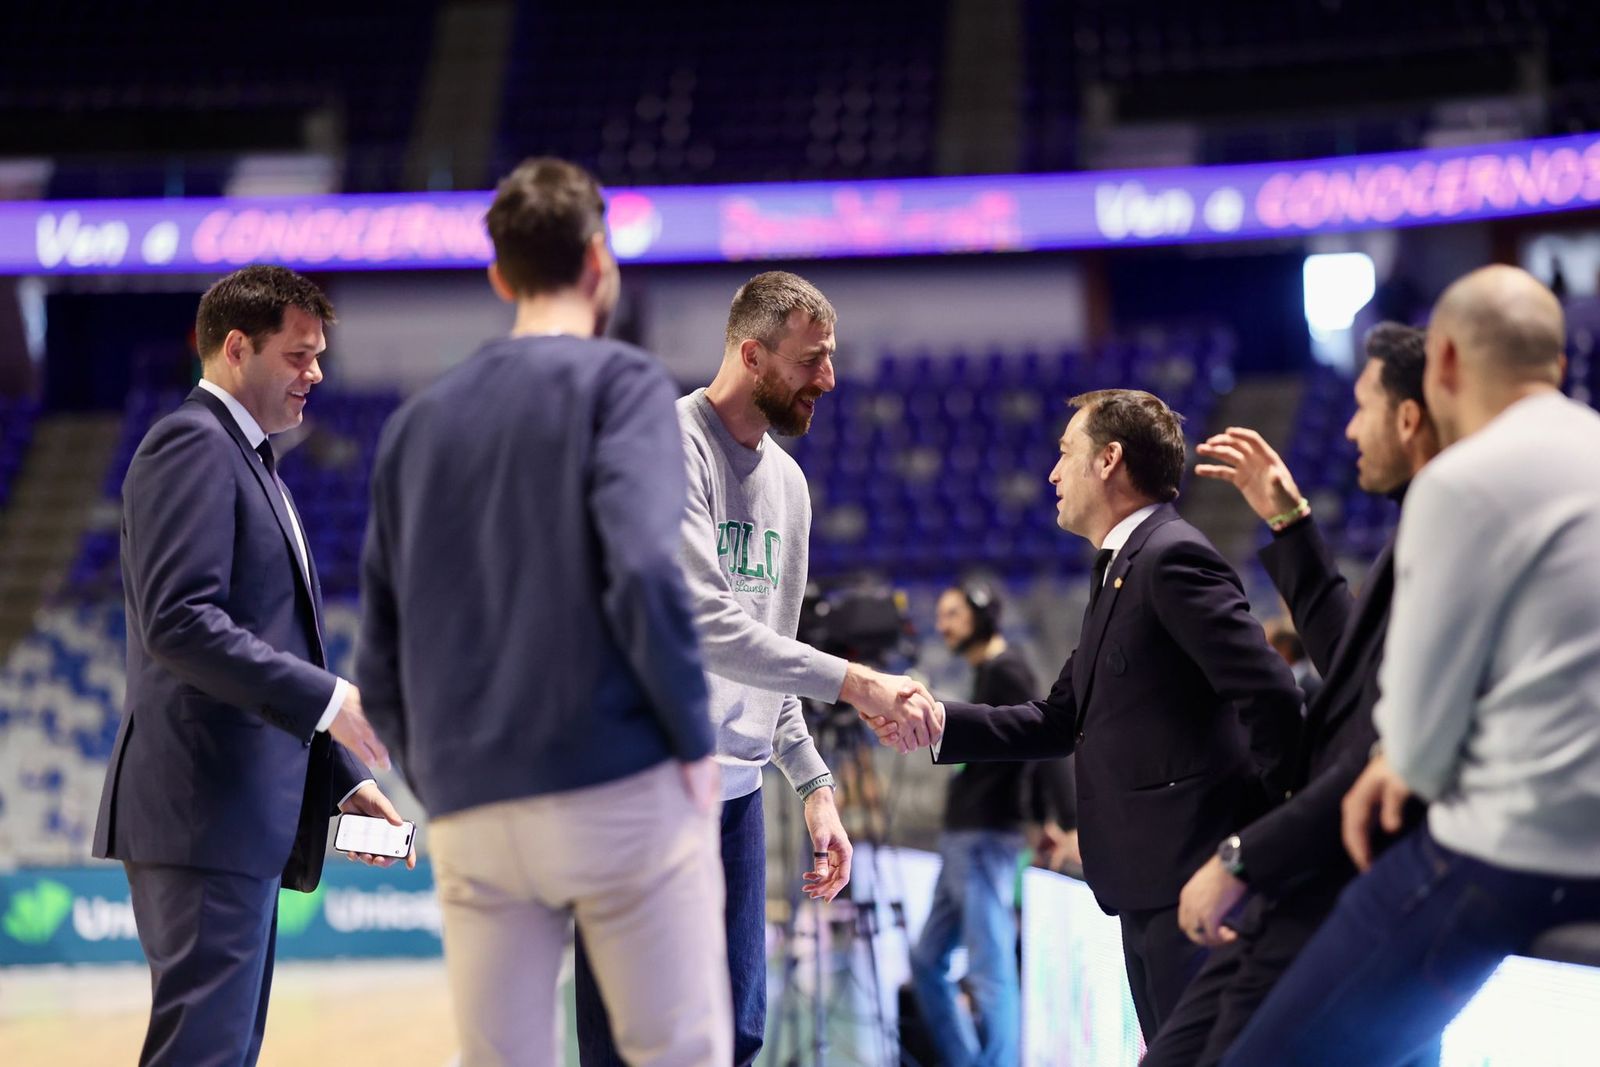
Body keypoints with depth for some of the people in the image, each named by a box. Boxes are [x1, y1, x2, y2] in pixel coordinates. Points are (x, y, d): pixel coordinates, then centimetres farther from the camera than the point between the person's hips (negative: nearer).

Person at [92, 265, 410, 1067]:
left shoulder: (249, 460, 24)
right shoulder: (192, 445, -8)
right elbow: (180, 623, -21)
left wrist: (345, 782, 16)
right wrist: (328, 700, -21)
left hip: (248, 820, 10)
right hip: (205, 816, -10)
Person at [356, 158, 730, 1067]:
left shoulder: (418, 423, 16)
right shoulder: (618, 380, 0)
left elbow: (380, 663, 14)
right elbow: (642, 567, -16)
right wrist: (695, 743, -7)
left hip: (469, 819, 5)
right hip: (620, 789, -5)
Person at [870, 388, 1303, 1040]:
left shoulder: (1173, 558, -13)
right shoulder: (1120, 570, 19)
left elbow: (1269, 694, -20)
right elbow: (1060, 720, 19)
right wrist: (937, 723, 9)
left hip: (1192, 879, -10)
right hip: (1148, 887, 10)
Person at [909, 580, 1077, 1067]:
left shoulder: (1006, 671, -11)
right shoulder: (987, 674, 18)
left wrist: (1069, 823, -27)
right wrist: (1043, 818, 16)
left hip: (987, 842, -11)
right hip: (960, 841, 11)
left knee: (990, 973, -9)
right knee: (928, 960, 14)